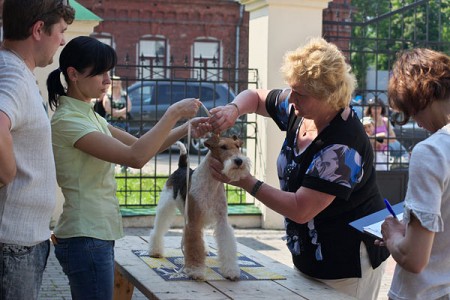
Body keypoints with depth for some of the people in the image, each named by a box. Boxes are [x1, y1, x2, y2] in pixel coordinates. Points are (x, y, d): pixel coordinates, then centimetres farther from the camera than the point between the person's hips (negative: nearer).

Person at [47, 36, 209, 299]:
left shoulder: (88, 115, 13)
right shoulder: (67, 120, -17)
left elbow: (139, 146, 13)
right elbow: (136, 157, -25)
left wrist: (185, 129, -1)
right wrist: (174, 113, -19)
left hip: (97, 235, 10)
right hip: (85, 239, -10)